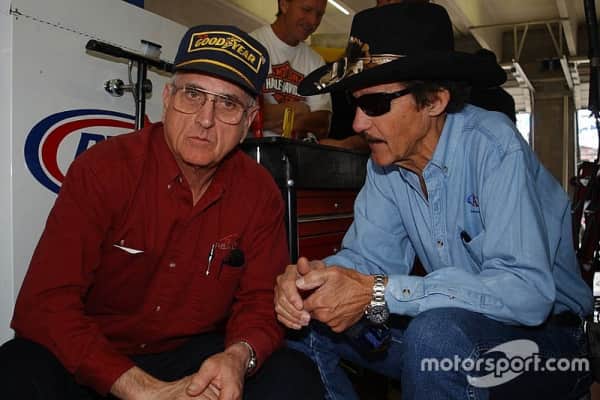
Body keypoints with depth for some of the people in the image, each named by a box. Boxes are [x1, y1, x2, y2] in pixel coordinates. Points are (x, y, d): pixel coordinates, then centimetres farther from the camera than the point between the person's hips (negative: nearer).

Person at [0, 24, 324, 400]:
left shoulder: (260, 192, -6)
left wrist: (239, 355, -26)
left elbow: (259, 299, -2)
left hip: (195, 358, 2)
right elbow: (46, 305, -20)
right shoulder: (103, 168, -16)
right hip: (95, 360, -1)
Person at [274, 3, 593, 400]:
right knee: (305, 317, -4)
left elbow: (527, 291, -32)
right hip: (445, 322, 6)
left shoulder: (492, 144, -23)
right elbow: (368, 253, -1)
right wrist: (312, 274, -23)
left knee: (437, 331, -36)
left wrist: (378, 294, -35)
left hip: (543, 330, -5)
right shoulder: (386, 159, -4)